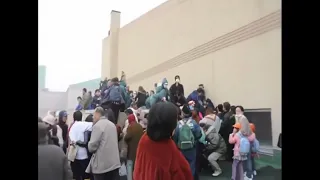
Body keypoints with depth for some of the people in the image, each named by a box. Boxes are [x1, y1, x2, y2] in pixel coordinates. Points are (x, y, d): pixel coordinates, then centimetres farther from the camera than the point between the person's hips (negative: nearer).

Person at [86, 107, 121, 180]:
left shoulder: (97, 126, -12)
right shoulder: (112, 124, 11)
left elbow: (92, 146, -14)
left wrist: (90, 148, 6)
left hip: (101, 164, -7)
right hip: (114, 162, 7)